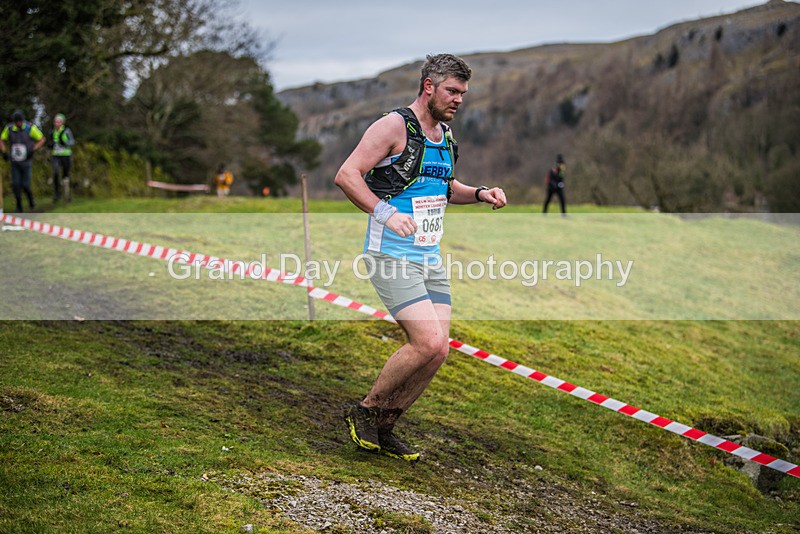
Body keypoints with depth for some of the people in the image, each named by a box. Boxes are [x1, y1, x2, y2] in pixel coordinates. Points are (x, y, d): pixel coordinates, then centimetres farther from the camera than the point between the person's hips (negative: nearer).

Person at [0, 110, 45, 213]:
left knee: (25, 185, -4)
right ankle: (19, 207, 9)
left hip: (26, 162, -2)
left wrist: (33, 150, -18)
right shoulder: (9, 128, -8)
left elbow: (42, 140, -5)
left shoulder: (30, 128, -16)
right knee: (16, 184, -5)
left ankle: (30, 198, 29)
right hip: (15, 162, 2)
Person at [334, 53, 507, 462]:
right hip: (391, 256, -8)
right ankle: (364, 411, 3)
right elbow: (346, 175, -15)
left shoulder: (445, 135, 16)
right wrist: (385, 213, -27)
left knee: (437, 351, 1)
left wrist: (479, 194, 13)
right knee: (428, 343, -18)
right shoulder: (395, 126, -10)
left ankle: (383, 428, 16)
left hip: (431, 259, 8)